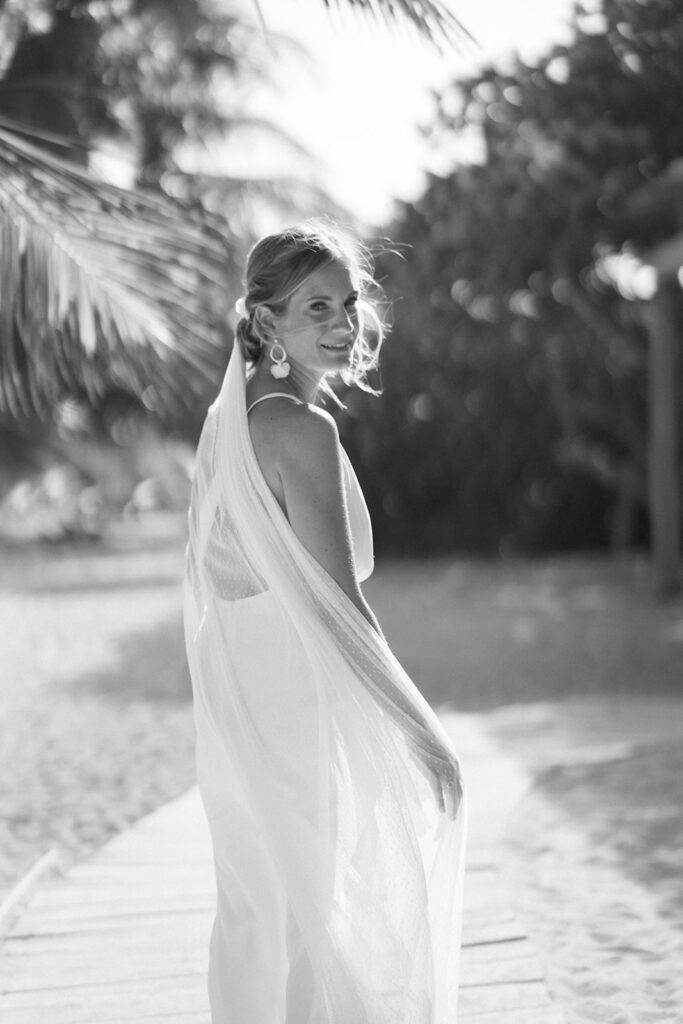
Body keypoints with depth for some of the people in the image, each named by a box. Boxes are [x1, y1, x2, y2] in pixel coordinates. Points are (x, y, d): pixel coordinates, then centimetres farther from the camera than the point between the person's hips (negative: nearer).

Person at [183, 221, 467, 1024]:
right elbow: (336, 605, -21)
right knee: (321, 920, 3)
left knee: (255, 914, 17)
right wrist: (421, 733, -16)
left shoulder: (227, 419, 8)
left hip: (239, 711, 9)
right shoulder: (302, 430, -18)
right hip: (305, 711, -8)